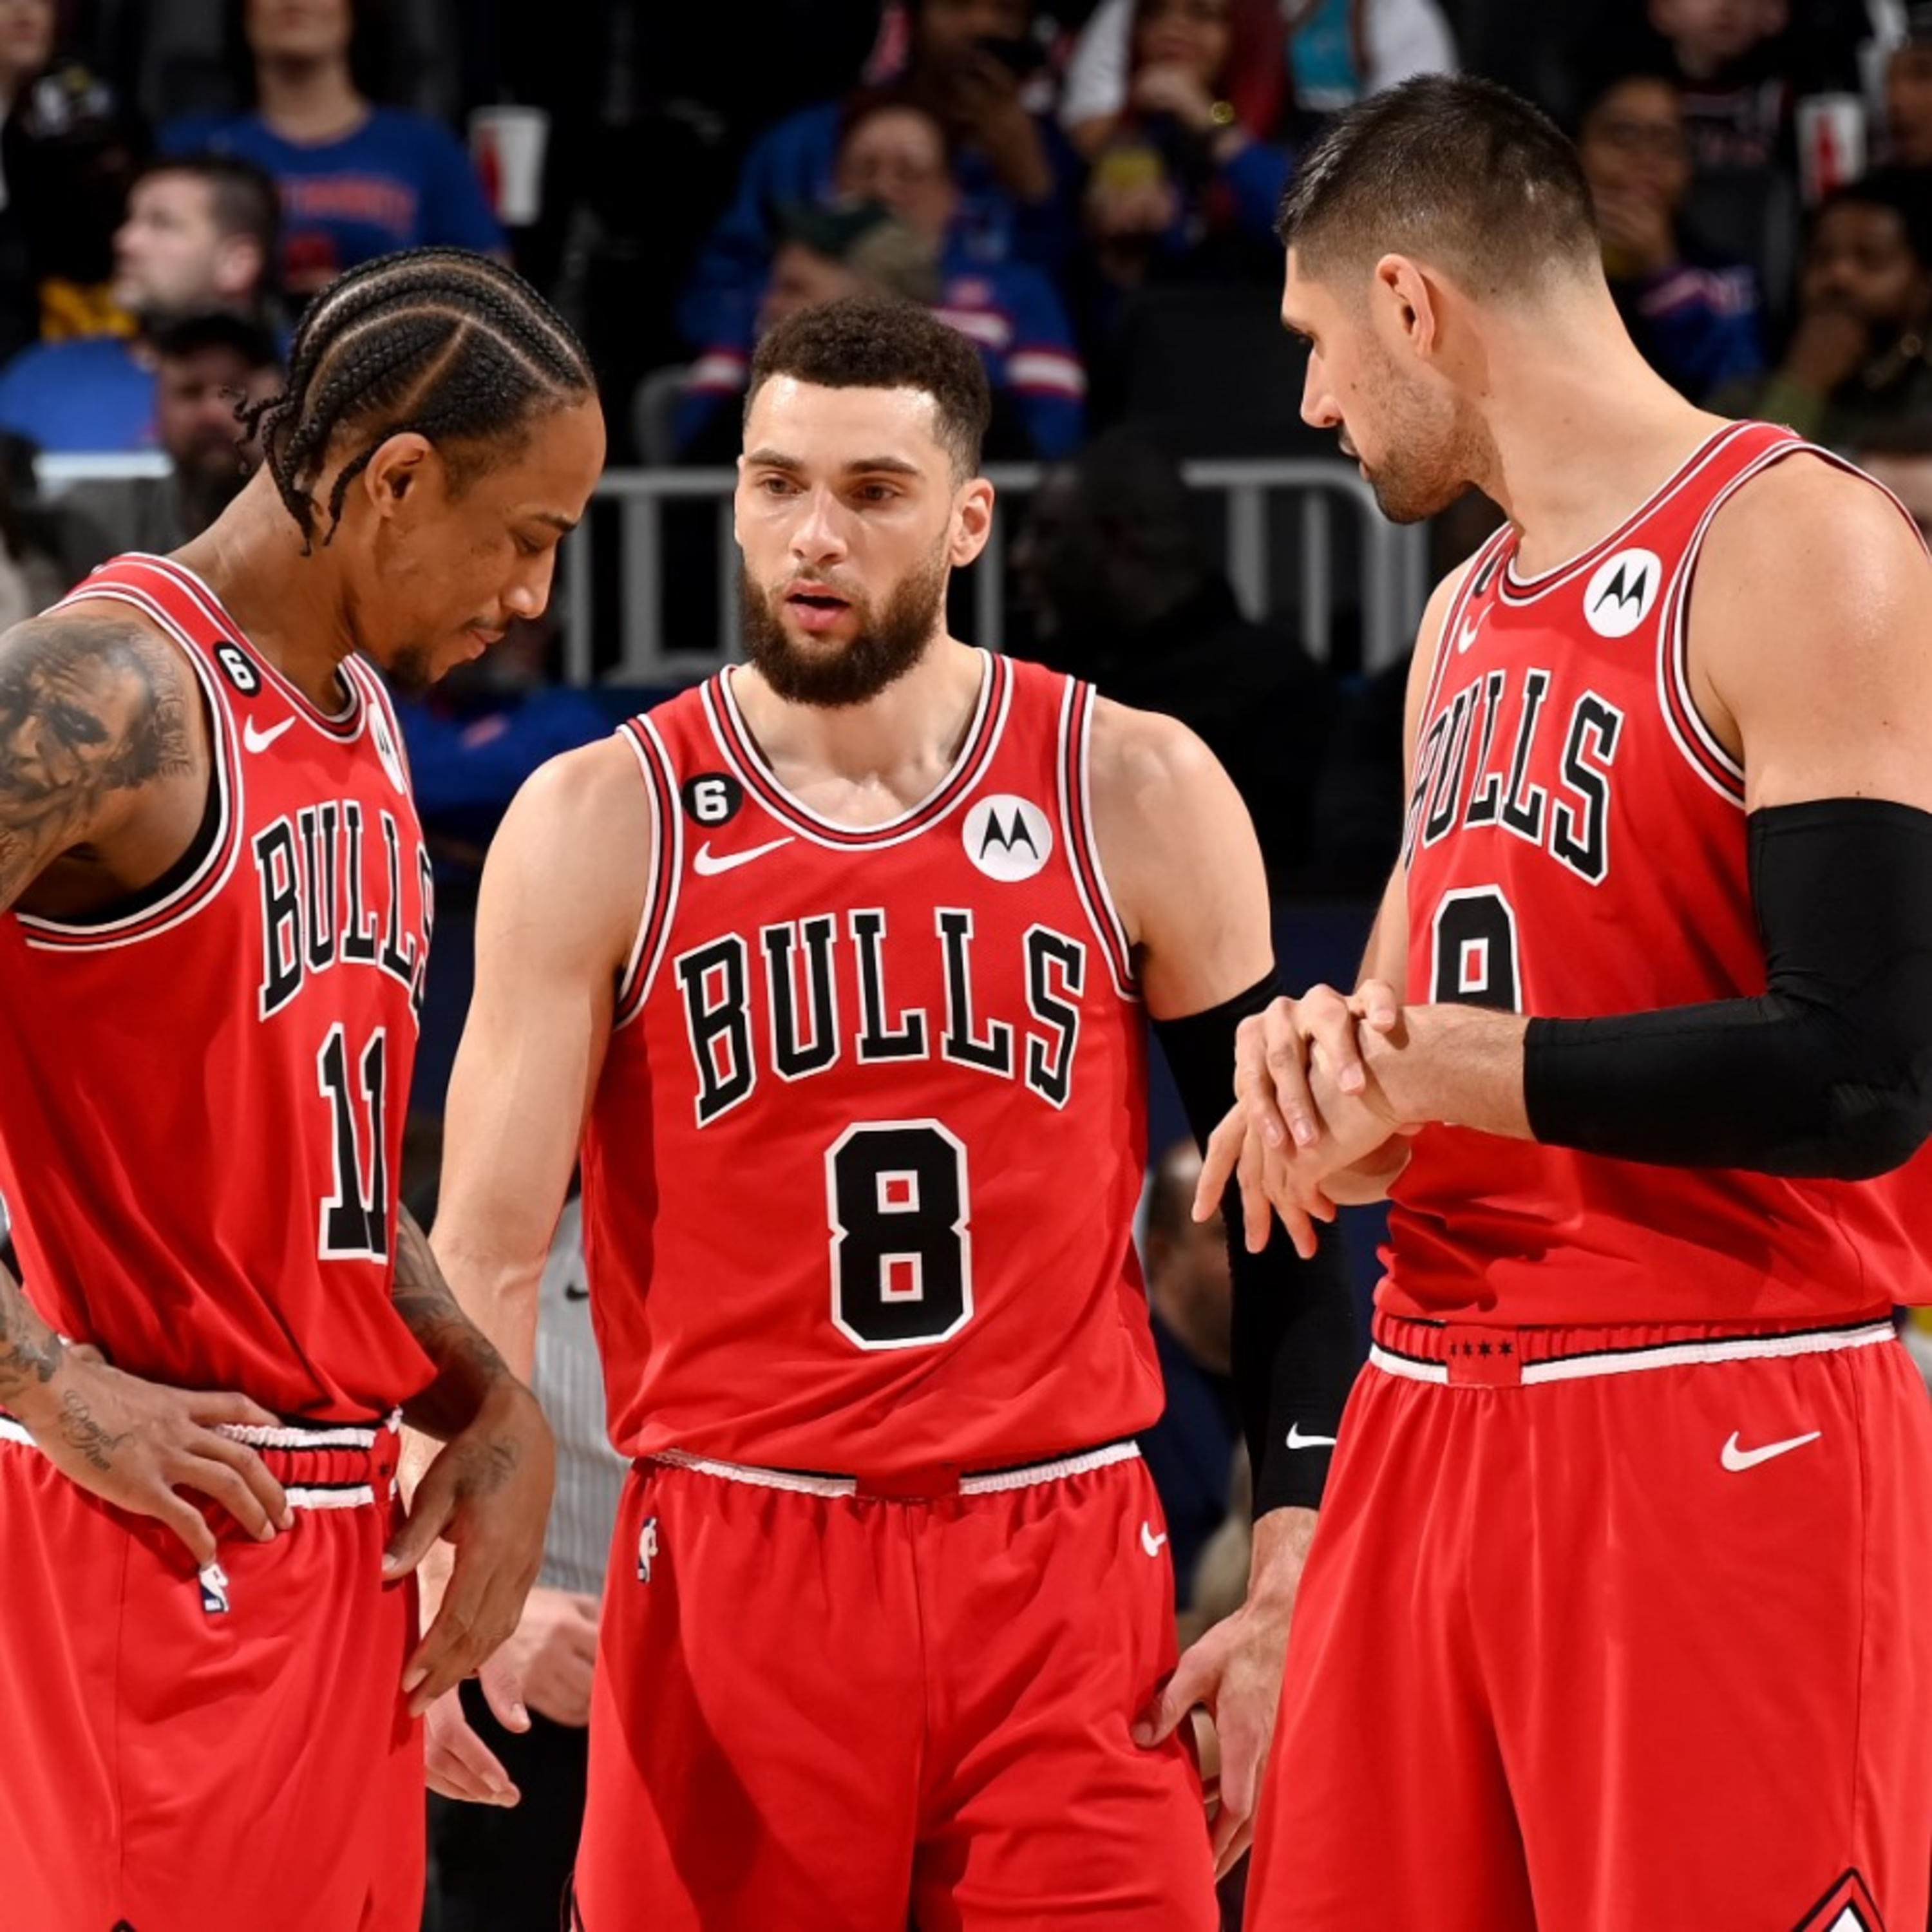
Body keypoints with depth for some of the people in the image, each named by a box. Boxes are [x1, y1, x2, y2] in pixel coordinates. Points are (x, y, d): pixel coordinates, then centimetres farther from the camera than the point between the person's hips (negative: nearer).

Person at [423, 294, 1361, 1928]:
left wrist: (1293, 1592, -1)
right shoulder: (603, 828, 0)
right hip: (730, 1571, 0)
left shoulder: (1134, 797, 2)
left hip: (1066, 1568, 1)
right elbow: (488, 1245, -4)